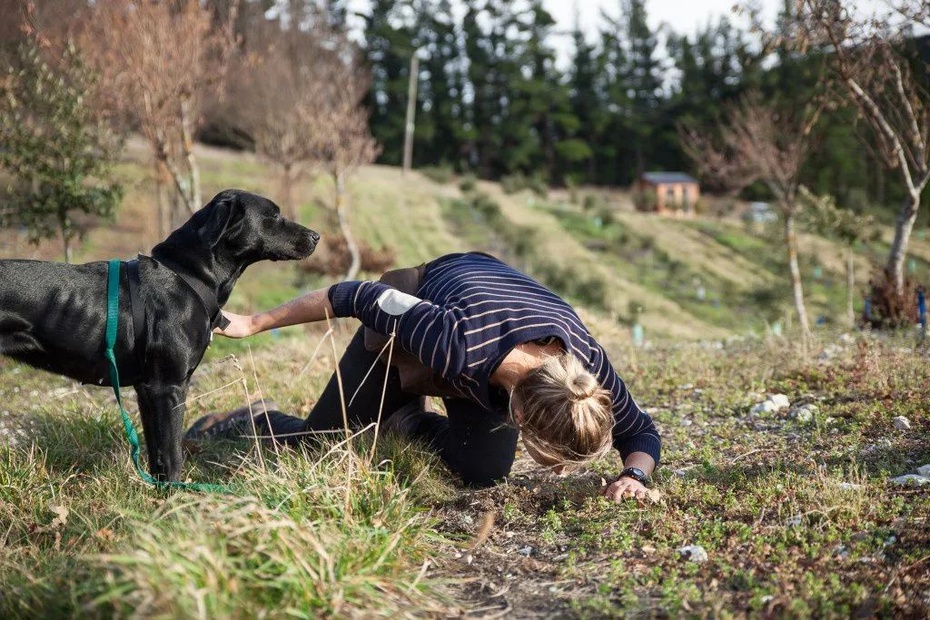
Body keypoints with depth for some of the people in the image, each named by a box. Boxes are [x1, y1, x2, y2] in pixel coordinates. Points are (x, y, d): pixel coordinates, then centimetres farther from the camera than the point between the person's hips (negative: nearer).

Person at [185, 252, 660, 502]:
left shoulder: (588, 369, -34)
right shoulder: (455, 344, -47)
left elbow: (642, 433, -14)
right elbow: (358, 296, -33)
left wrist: (633, 475, -37)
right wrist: (255, 322, -23)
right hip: (411, 308, -4)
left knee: (486, 471, -7)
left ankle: (412, 424, 22)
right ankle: (240, 424, 29)